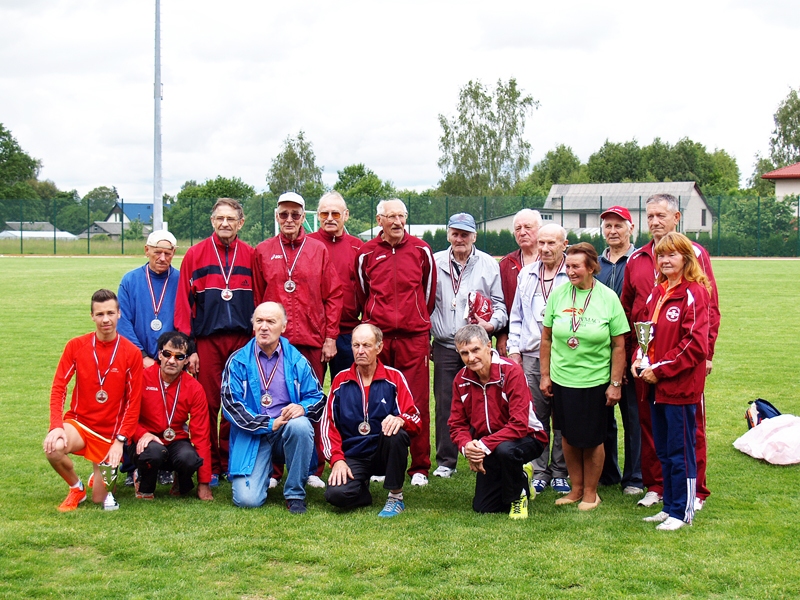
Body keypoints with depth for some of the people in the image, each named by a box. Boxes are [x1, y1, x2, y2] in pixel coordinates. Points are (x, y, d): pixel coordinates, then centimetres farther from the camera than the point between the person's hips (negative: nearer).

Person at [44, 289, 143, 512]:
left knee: (100, 499, 1)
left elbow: (134, 402, -6)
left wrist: (120, 441, -13)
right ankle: (76, 488, -1)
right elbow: (58, 387, -6)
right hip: (79, 422, 1)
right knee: (54, 448, -34)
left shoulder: (132, 353, -9)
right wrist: (57, 426, -20)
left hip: (110, 432, 0)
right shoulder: (76, 346, -6)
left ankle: (103, 474, 39)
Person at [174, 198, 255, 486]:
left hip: (243, 340, 1)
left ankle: (230, 463, 16)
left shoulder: (251, 256, 7)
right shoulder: (195, 255, 4)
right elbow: (183, 302, 1)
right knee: (208, 404, 2)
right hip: (208, 340, -1)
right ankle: (210, 466, 11)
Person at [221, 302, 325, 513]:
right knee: (247, 499, -20)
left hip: (288, 432, 1)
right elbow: (230, 404, -6)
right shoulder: (238, 361, 0)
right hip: (251, 436, -1)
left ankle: (295, 493, -15)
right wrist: (269, 424, -14)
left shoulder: (296, 361, 5)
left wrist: (302, 407, -20)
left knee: (300, 425, -36)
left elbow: (318, 397, 5)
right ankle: (265, 469, 20)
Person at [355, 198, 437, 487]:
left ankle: (419, 467, 5)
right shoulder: (366, 253, 6)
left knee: (417, 403, -2)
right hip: (377, 336, 1)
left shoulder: (421, 250, 5)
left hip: (414, 336, -1)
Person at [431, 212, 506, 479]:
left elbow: (499, 304, 7)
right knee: (445, 404, 3)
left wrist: (492, 323, -13)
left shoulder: (489, 265, 6)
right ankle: (446, 461, 12)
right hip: (445, 345, 1)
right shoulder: (436, 262, 8)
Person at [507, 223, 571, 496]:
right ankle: (539, 471, 14)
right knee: (535, 416, 5)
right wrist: (514, 348, 13)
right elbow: (516, 315, 21)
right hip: (531, 356, 4)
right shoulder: (527, 274, 15)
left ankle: (561, 473, 14)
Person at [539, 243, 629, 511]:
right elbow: (547, 338, 6)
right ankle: (576, 488, 27)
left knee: (592, 439, 6)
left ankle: (591, 492, 22)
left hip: (595, 381, -3)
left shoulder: (608, 298, -7)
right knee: (569, 437, 11)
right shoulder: (558, 294, -1)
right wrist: (545, 375, 4)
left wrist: (616, 383, -6)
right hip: (562, 379, 3)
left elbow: (619, 345, -4)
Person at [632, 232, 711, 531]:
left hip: (681, 385, -8)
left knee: (680, 451, 1)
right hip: (656, 385, 8)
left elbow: (695, 344, -18)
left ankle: (683, 511, 10)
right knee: (663, 450, 15)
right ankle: (669, 506, 25)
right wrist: (639, 360, 2)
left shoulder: (694, 293, -13)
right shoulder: (657, 293, 13)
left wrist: (660, 369, -16)